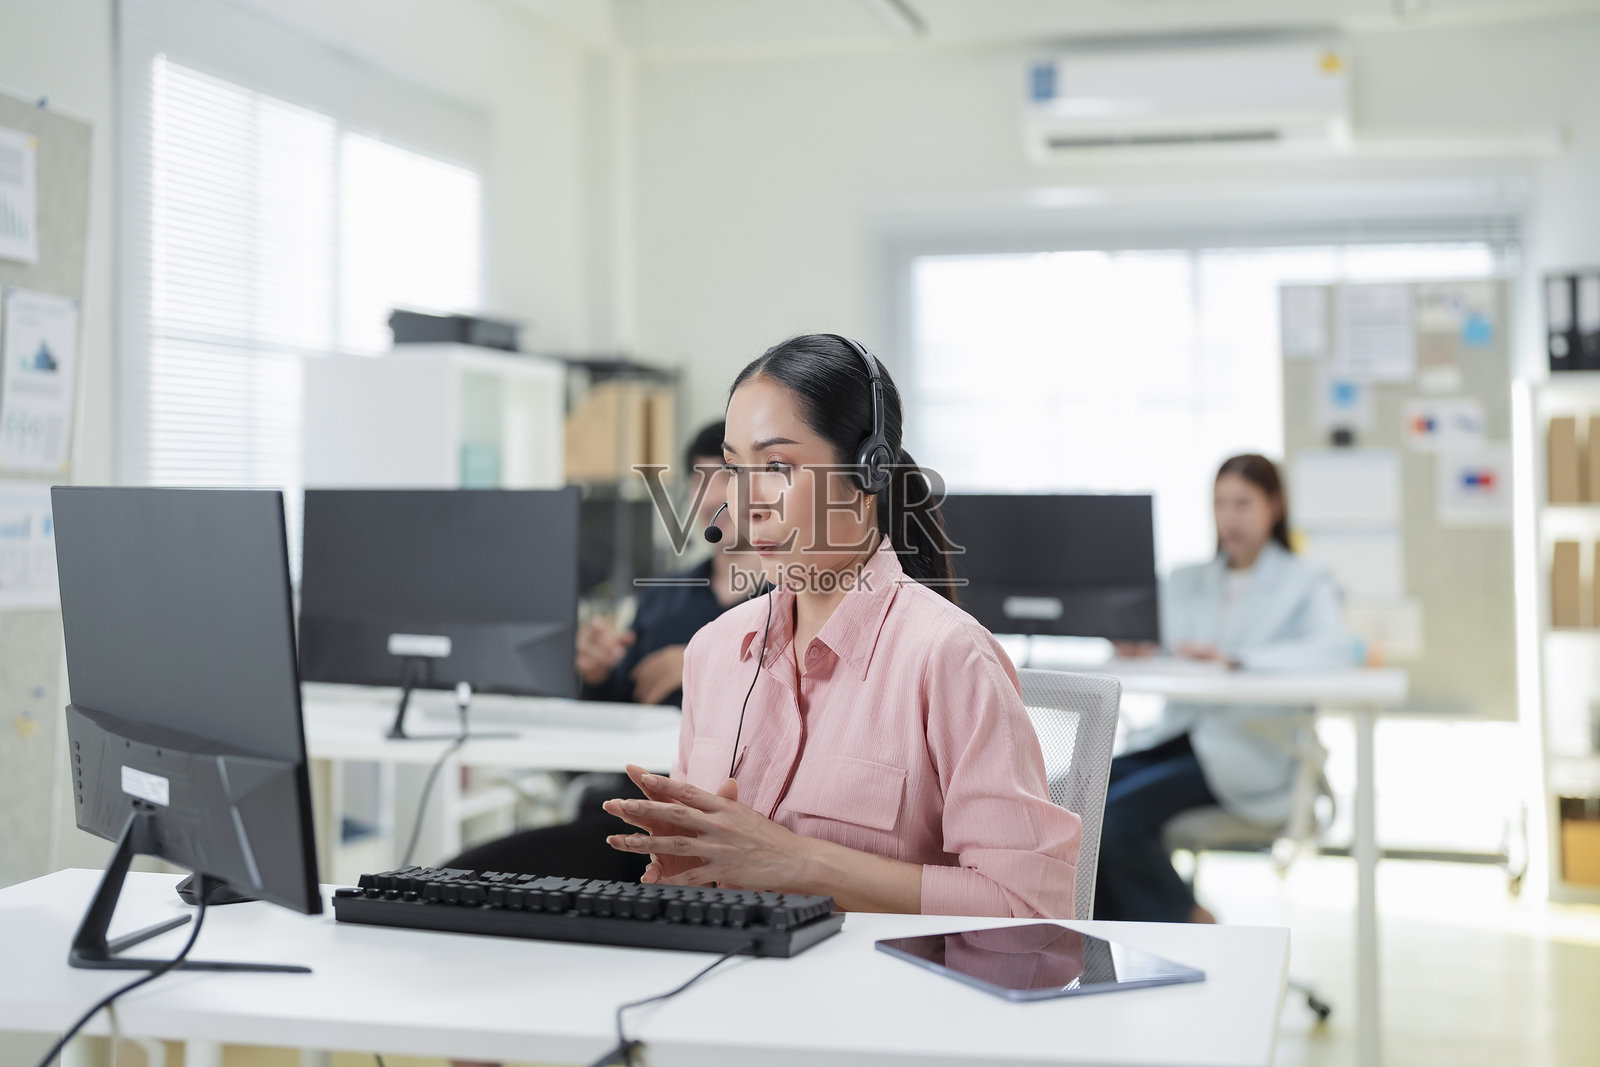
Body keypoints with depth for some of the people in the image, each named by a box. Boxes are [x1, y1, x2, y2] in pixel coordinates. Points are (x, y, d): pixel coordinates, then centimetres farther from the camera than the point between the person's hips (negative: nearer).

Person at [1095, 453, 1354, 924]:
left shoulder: (1305, 583, 6)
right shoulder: (1184, 583, 21)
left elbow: (1335, 650, -15)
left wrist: (1234, 657, -26)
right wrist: (1136, 649, -15)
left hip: (1250, 749, -5)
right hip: (1178, 733, 5)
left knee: (1121, 811, -28)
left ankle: (1191, 924, -4)